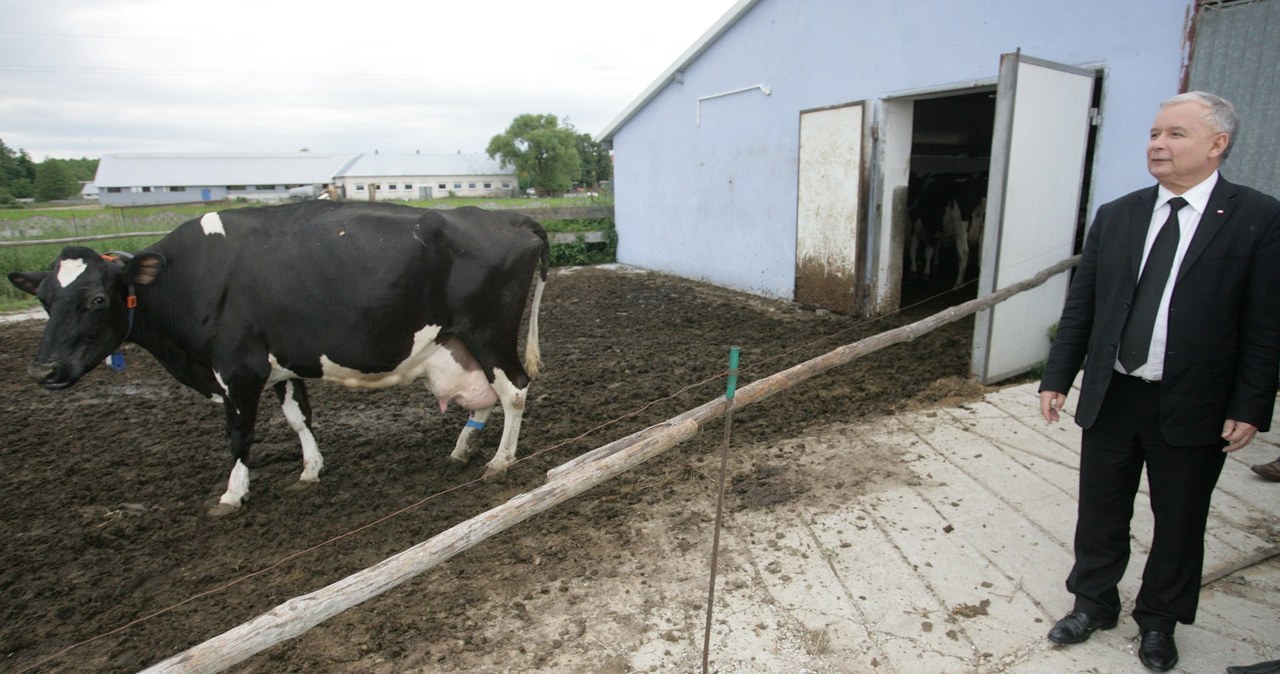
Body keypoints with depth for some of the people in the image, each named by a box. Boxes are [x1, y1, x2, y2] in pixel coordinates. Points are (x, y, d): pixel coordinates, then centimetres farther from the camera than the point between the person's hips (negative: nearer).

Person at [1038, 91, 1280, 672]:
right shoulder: (1115, 217, 4)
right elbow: (1080, 308, 5)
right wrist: (1057, 377, 2)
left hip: (1193, 408, -2)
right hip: (1110, 399, 3)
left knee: (1179, 524, 15)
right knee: (1100, 513, 15)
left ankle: (1158, 622, 37)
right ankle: (1093, 603, 37)